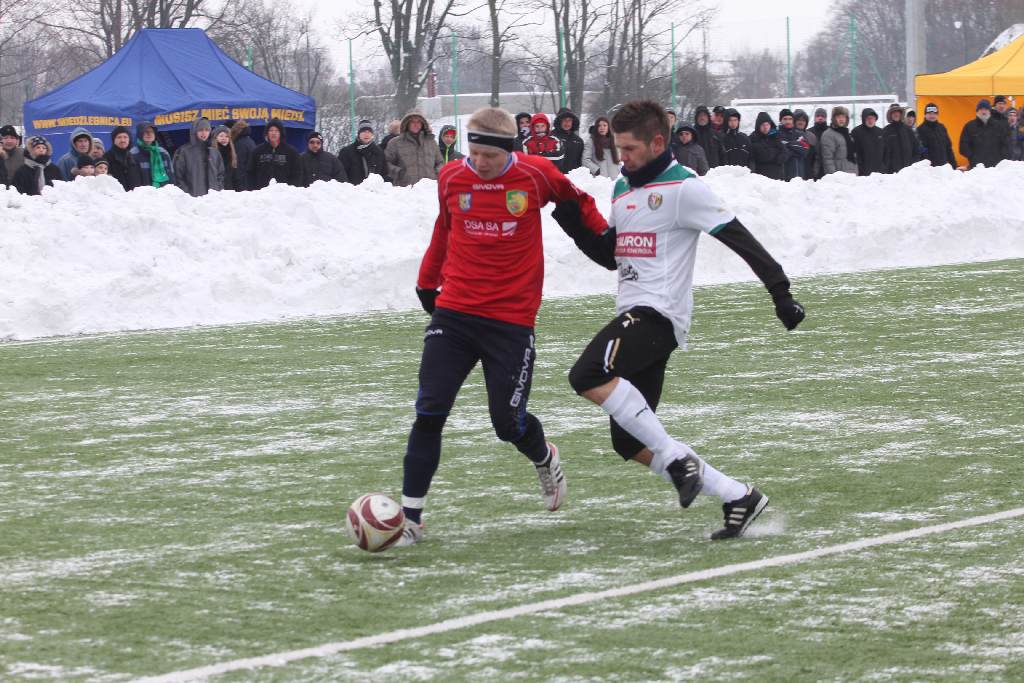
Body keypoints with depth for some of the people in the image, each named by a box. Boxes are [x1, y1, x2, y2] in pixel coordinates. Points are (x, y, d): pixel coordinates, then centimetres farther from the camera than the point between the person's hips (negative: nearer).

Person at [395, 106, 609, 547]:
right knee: (429, 413, -7)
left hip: (512, 320, -2)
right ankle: (410, 515, 0)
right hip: (454, 314, 2)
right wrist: (427, 281, 25)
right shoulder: (451, 178, 1)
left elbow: (576, 200, 14)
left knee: (508, 422, 0)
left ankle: (545, 460, 36)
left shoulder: (536, 174, -6)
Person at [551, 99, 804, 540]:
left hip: (660, 313, -9)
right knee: (629, 442, 4)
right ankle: (738, 498, 9)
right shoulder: (622, 189, 18)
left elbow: (740, 239, -12)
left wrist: (780, 292, -18)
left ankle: (676, 458, -22)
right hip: (634, 314, 9)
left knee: (588, 376, -31)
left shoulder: (683, 187, -8)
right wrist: (575, 225, 11)